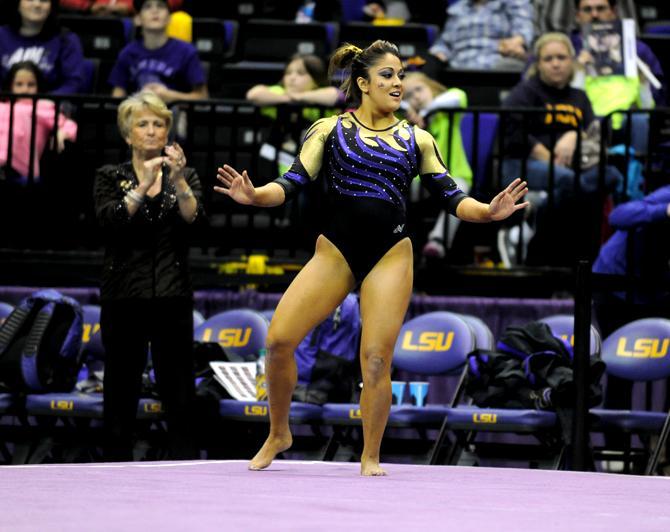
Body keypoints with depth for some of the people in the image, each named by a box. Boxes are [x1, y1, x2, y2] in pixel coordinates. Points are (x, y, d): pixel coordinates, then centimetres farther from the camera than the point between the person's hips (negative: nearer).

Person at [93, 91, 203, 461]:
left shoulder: (184, 176, 9)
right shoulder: (110, 177, 6)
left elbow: (193, 217, -10)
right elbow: (111, 221, -13)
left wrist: (178, 180, -26)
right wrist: (144, 186, -24)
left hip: (173, 298, 1)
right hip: (124, 297, -1)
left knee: (179, 390, -2)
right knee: (121, 387, 1)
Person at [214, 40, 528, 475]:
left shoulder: (417, 140, 11)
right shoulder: (330, 130, 6)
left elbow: (451, 196, 7)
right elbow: (292, 185, 0)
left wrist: (488, 212, -13)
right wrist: (254, 196, -20)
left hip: (390, 255, 1)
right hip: (335, 251, -1)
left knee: (377, 359, -7)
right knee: (279, 340, -13)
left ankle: (371, 458, 8)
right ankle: (279, 434, 9)